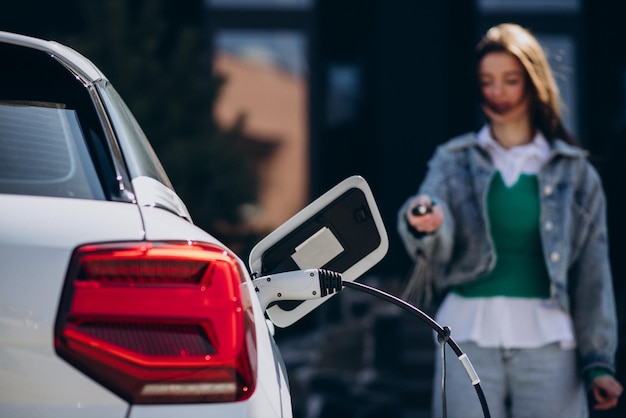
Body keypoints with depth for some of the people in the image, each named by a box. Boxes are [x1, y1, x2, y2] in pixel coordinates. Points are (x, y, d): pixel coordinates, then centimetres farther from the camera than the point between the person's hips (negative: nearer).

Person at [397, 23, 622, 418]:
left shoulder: (574, 170, 9)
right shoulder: (454, 160, 9)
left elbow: (593, 272, 8)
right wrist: (423, 219, -34)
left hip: (545, 341, 0)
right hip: (469, 337, 0)